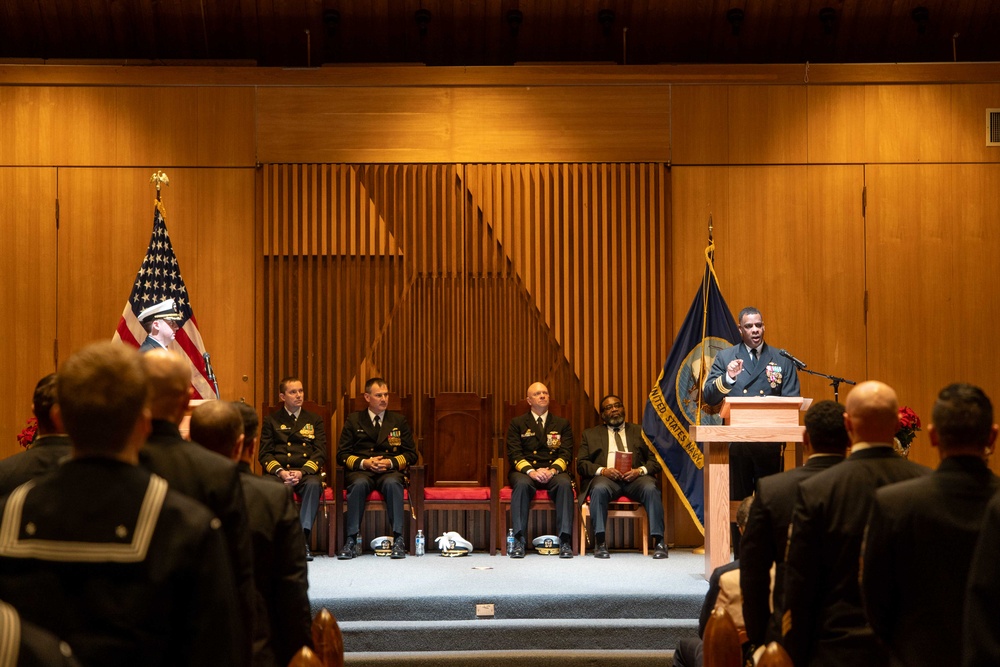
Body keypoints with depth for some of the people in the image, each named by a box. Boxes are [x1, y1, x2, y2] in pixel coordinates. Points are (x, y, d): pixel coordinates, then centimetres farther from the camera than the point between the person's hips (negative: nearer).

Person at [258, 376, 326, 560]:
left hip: (307, 472, 0)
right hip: (278, 472, 0)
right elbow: (265, 454, 8)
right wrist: (280, 471, -12)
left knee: (314, 484, -36)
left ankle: (303, 536, -38)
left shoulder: (314, 420, 19)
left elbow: (320, 453, 7)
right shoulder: (272, 420, 17)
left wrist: (302, 472, -11)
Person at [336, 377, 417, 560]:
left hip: (390, 471, 0)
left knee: (392, 483, -36)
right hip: (360, 471, 0)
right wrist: (364, 463, -11)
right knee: (359, 484, -36)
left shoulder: (399, 421, 16)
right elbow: (342, 454, 7)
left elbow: (411, 454, 11)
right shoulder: (353, 420, 13)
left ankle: (398, 540, -37)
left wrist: (390, 462, -9)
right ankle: (352, 540, -35)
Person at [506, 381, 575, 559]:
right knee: (522, 484, -36)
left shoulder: (562, 424, 17)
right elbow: (514, 454, 1)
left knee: (565, 484, -33)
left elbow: (566, 454, 5)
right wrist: (531, 471, -18)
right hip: (525, 471, -1)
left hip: (554, 472, 1)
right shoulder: (517, 423, 12)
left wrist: (552, 470, -16)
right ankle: (519, 541, -35)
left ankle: (565, 542, -35)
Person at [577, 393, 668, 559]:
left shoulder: (640, 432, 23)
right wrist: (602, 470, -10)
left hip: (635, 477, 1)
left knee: (651, 488, -33)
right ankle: (600, 543, -33)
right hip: (606, 477, 0)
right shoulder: (590, 434, 23)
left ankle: (658, 541, -31)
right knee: (599, 488, -36)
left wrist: (640, 471, -10)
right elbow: (581, 463, 10)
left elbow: (654, 460, 13)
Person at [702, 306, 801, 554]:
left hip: (771, 442, 0)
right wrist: (727, 378, -18)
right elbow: (709, 397, 0)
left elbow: (792, 400, 4)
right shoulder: (725, 357, 8)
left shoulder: (782, 360, 10)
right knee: (738, 501, 4)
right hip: (736, 439, 0)